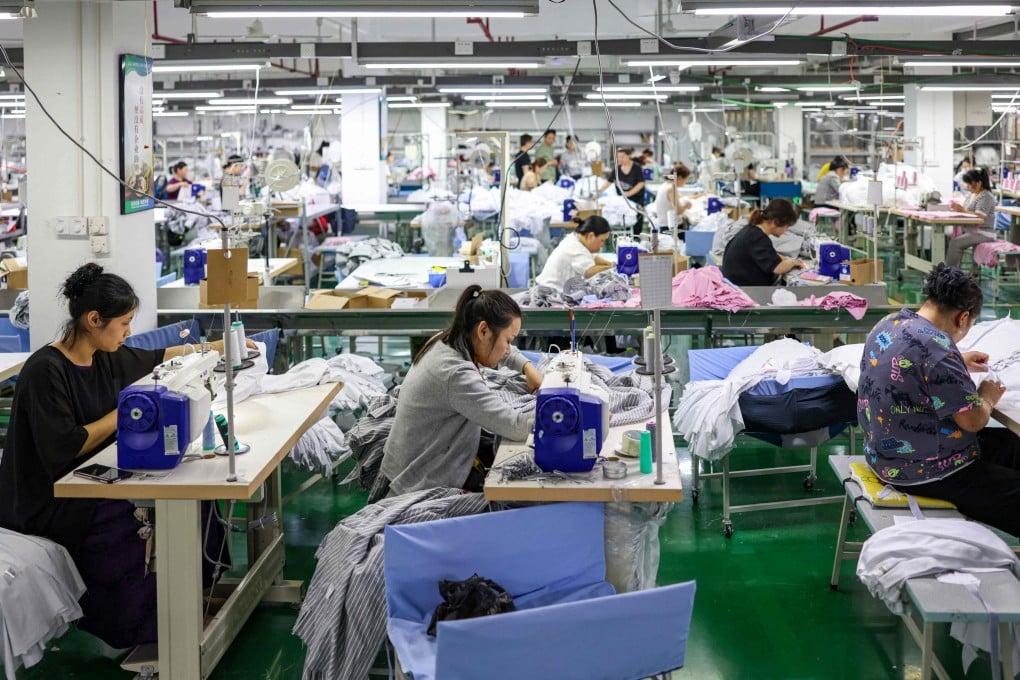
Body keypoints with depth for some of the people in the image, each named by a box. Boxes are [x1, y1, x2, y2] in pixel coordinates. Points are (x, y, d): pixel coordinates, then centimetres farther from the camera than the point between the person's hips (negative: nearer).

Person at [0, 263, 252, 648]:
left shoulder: (104, 357, 3)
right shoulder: (45, 371, -21)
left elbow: (157, 358, 22)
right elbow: (63, 449, -26)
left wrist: (219, 347, 26)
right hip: (49, 502, -8)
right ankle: (136, 628, -5)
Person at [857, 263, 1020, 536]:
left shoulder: (891, 323, 2)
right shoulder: (935, 345, -26)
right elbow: (973, 420, -20)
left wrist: (959, 363, 28)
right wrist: (987, 397, 0)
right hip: (922, 470, -11)